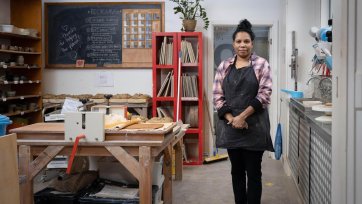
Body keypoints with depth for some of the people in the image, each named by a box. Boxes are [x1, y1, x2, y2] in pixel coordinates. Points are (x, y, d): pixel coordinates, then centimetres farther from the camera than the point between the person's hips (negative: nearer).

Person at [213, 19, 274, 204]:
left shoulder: (261, 64, -1)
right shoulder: (224, 66, 7)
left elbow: (264, 94, -8)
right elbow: (217, 95, 3)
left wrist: (243, 116, -16)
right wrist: (231, 118, -11)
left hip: (254, 126, -3)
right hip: (230, 125, 3)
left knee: (253, 172, 2)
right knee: (237, 170, 12)